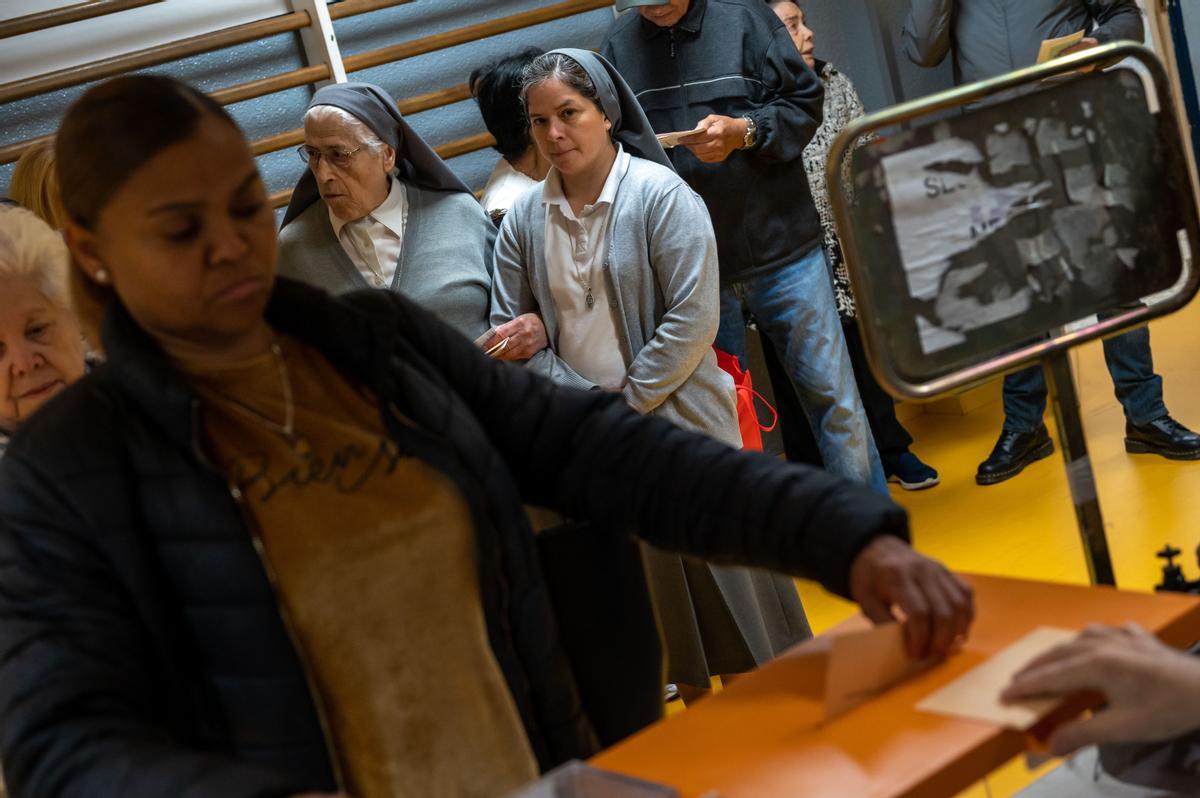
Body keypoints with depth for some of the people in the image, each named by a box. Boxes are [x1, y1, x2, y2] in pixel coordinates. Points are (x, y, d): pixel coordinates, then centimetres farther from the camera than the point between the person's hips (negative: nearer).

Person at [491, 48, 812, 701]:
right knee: (653, 592, 14)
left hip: (679, 420, -4)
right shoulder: (524, 218, 2)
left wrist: (629, 402, -14)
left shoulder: (661, 194, -10)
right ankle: (696, 706, 32)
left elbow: (693, 317, -15)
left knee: (720, 570, 5)